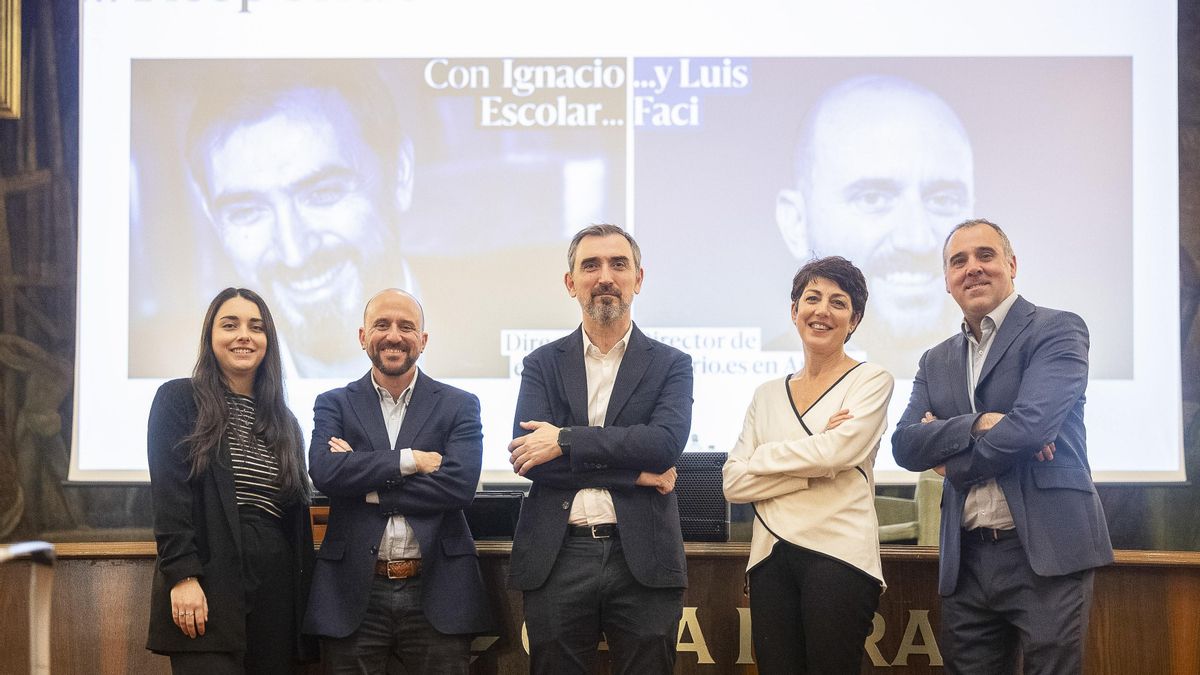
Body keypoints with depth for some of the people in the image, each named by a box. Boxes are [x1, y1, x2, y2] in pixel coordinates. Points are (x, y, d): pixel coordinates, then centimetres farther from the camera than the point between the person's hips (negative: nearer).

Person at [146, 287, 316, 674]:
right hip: (208, 586, -5)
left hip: (276, 583, 5)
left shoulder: (283, 421, 18)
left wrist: (303, 594, 12)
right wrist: (182, 577, -16)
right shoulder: (178, 400, 3)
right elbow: (168, 495, -6)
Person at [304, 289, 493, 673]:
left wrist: (365, 486, -7)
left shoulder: (459, 406, 7)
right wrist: (410, 460, -10)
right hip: (355, 596, 0)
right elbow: (324, 471, -9)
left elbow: (460, 485, -9)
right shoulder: (334, 405, 9)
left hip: (437, 593, 0)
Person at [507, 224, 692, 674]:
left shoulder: (671, 365, 7)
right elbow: (526, 458, -5)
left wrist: (566, 441, -14)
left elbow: (666, 442, -11)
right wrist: (634, 472, -10)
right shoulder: (543, 365, 9)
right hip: (558, 557, 1)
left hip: (643, 557, -1)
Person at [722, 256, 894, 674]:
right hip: (771, 557, 4)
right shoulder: (767, 395, 16)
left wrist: (761, 458, 1)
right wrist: (814, 472, -7)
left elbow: (838, 451, -13)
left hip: (838, 555, -4)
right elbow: (733, 483, 4)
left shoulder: (871, 381, 5)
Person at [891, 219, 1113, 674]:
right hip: (967, 559, 6)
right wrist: (978, 424, -14)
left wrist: (951, 461, -2)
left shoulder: (1056, 330, -2)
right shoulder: (937, 362, 16)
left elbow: (1029, 426, -16)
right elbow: (905, 445, 2)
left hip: (1045, 553, -5)